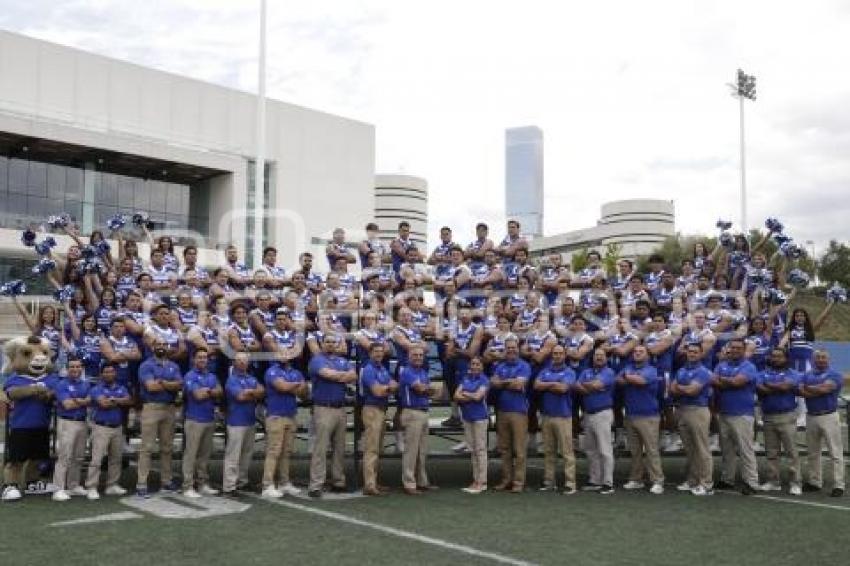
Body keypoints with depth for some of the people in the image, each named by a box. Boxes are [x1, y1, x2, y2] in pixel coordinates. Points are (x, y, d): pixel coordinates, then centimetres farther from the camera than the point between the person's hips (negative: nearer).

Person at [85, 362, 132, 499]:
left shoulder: (122, 388, 11)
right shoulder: (96, 389, -3)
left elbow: (129, 401, -5)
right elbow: (103, 403, -20)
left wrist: (113, 399, -13)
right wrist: (120, 402, -7)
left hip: (117, 428, 6)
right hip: (101, 427, -6)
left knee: (116, 458, 11)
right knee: (97, 459, -8)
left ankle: (112, 485, 20)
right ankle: (91, 488, -6)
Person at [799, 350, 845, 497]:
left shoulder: (834, 375, -1)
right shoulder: (807, 375, 13)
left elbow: (824, 388, -17)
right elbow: (801, 391, -4)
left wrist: (809, 388, -2)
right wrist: (818, 390, -15)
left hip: (829, 417, -5)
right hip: (811, 417, 5)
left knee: (836, 453, -5)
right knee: (812, 453, 13)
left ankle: (838, 485, -4)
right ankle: (814, 482, 23)